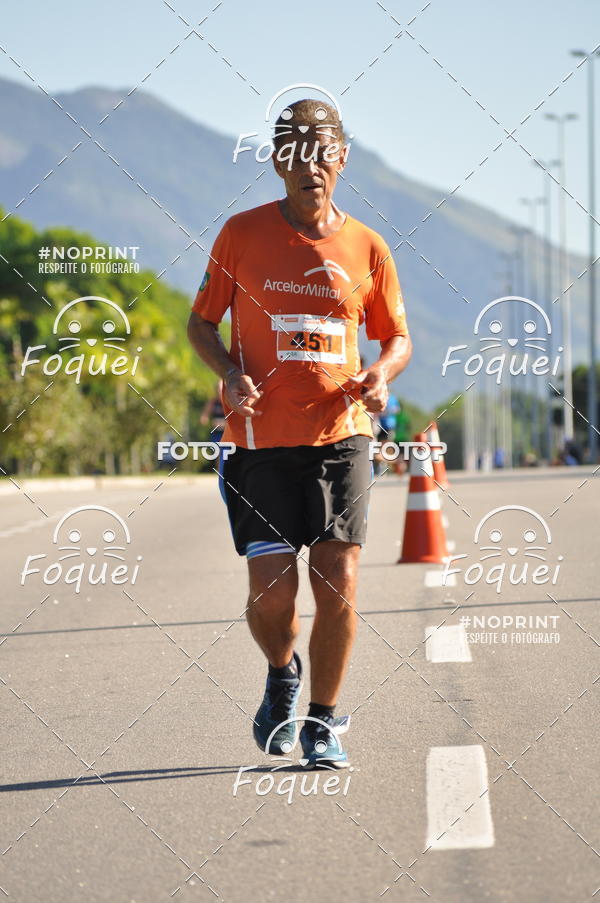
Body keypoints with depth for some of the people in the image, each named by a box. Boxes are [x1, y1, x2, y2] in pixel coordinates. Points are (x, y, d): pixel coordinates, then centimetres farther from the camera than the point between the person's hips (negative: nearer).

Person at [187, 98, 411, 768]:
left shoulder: (366, 248, 4)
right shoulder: (242, 234, 1)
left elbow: (397, 337, 15)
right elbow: (201, 322, 9)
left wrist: (380, 376, -7)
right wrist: (229, 373, -10)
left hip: (340, 436, 1)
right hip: (260, 439, -1)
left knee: (338, 583, -6)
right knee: (272, 592, -7)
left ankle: (324, 721, 12)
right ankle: (282, 675, 28)